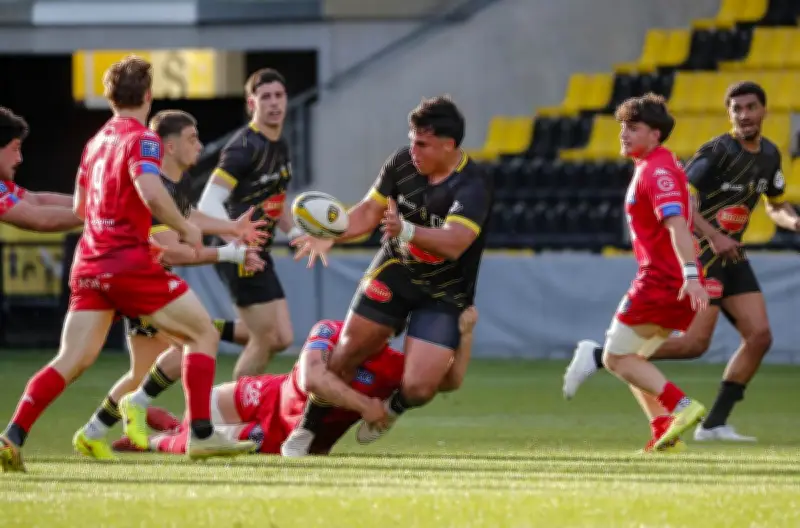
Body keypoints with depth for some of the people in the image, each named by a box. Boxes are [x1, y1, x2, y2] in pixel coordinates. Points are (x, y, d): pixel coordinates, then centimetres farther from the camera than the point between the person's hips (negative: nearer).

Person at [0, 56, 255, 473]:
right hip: (130, 262, -7)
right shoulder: (141, 140, -7)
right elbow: (150, 192, -25)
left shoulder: (95, 143, 16)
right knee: (203, 334, 5)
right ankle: (201, 434, -2)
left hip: (88, 264, 7)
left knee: (72, 361, 2)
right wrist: (184, 228, -11)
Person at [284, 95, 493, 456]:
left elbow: (453, 242, -40)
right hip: (393, 274, 4)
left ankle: (393, 409, 23)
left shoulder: (474, 186, -25)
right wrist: (329, 236, -10)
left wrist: (407, 231, -56)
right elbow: (368, 212, 5)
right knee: (348, 353, 2)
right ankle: (307, 429, 24)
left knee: (418, 389, -15)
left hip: (442, 294, -4)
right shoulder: (402, 162, -9)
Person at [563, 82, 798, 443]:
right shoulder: (718, 152, -16)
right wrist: (713, 237, -31)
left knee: (759, 336, -3)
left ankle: (714, 424, 2)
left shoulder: (769, 155, 9)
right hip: (700, 254, -8)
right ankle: (598, 357, -6)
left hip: (731, 255, 8)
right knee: (695, 343, -16)